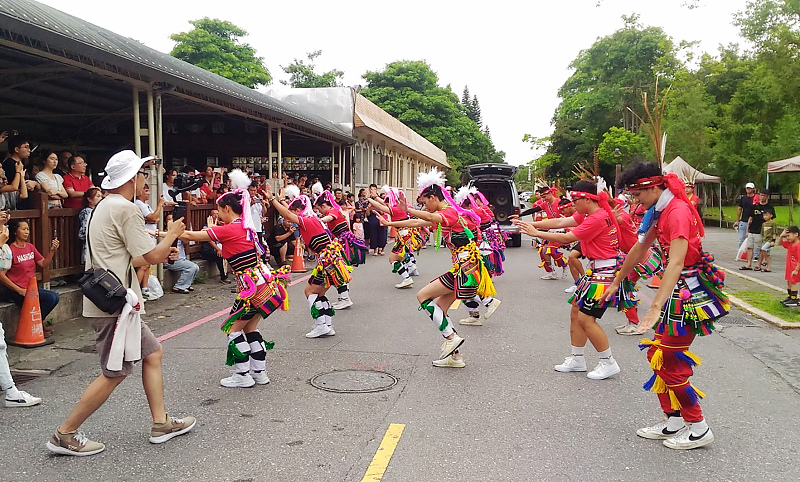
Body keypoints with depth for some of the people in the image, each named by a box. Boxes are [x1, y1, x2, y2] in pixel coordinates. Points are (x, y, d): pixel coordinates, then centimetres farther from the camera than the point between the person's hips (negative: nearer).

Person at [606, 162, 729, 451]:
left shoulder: (677, 211, -21)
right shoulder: (659, 211, 9)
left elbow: (676, 263, -31)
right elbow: (640, 248, 19)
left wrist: (656, 307, -38)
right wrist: (616, 282, 26)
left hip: (690, 291, -9)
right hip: (676, 290, 9)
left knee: (669, 362, -3)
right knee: (656, 355, 12)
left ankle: (699, 430, 12)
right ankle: (673, 422, 23)